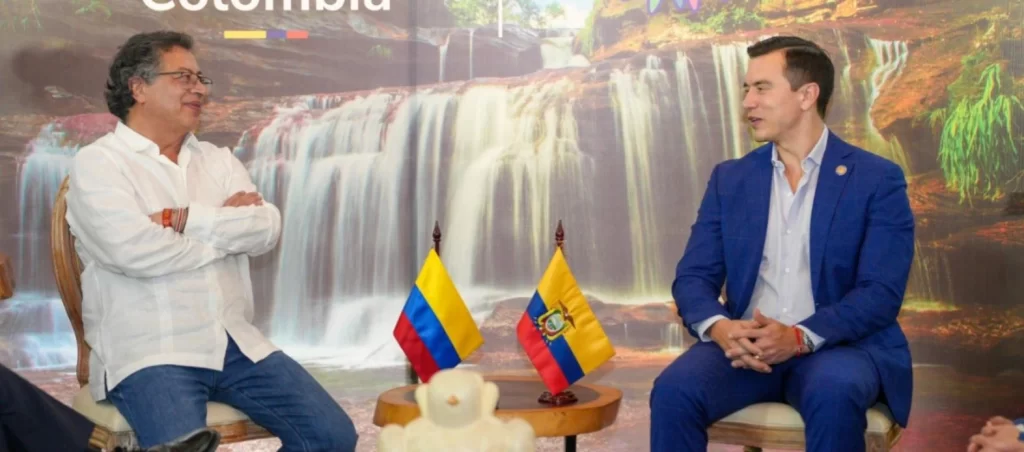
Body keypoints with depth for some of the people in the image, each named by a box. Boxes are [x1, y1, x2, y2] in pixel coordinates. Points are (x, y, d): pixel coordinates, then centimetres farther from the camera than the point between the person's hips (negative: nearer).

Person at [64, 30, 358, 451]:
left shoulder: (218, 159, 16)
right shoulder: (97, 163, 0)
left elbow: (267, 228, 0)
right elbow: (134, 249, -18)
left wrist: (185, 219, -11)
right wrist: (228, 226, -4)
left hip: (237, 344, 5)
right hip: (148, 351, -5)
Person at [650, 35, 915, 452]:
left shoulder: (877, 180, 1)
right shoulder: (729, 178, 12)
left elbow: (881, 292, -8)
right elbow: (693, 277, 6)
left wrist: (800, 337, -24)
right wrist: (720, 328, -18)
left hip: (839, 345, -2)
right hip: (745, 344, 3)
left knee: (835, 393, -37)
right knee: (674, 389, -28)